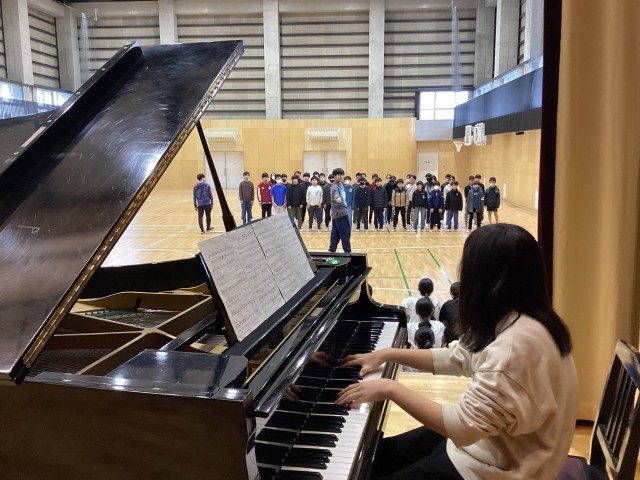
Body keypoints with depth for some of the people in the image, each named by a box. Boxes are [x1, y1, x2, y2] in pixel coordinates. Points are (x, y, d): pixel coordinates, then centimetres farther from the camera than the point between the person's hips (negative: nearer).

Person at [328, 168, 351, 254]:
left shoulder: (341, 184, 13)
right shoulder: (335, 186, -16)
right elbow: (336, 195, -38)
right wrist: (337, 198, -56)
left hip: (337, 212, 9)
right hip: (340, 212, -9)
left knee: (335, 233, 10)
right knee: (346, 233, -5)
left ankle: (332, 250, 14)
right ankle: (347, 251, 1)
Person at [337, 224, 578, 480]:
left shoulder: (516, 343, -33)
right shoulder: (514, 321, -1)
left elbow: (464, 426, -33)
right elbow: (457, 357, 10)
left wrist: (390, 388, -24)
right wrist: (388, 354, 8)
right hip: (490, 440, 9)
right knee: (380, 453, 17)